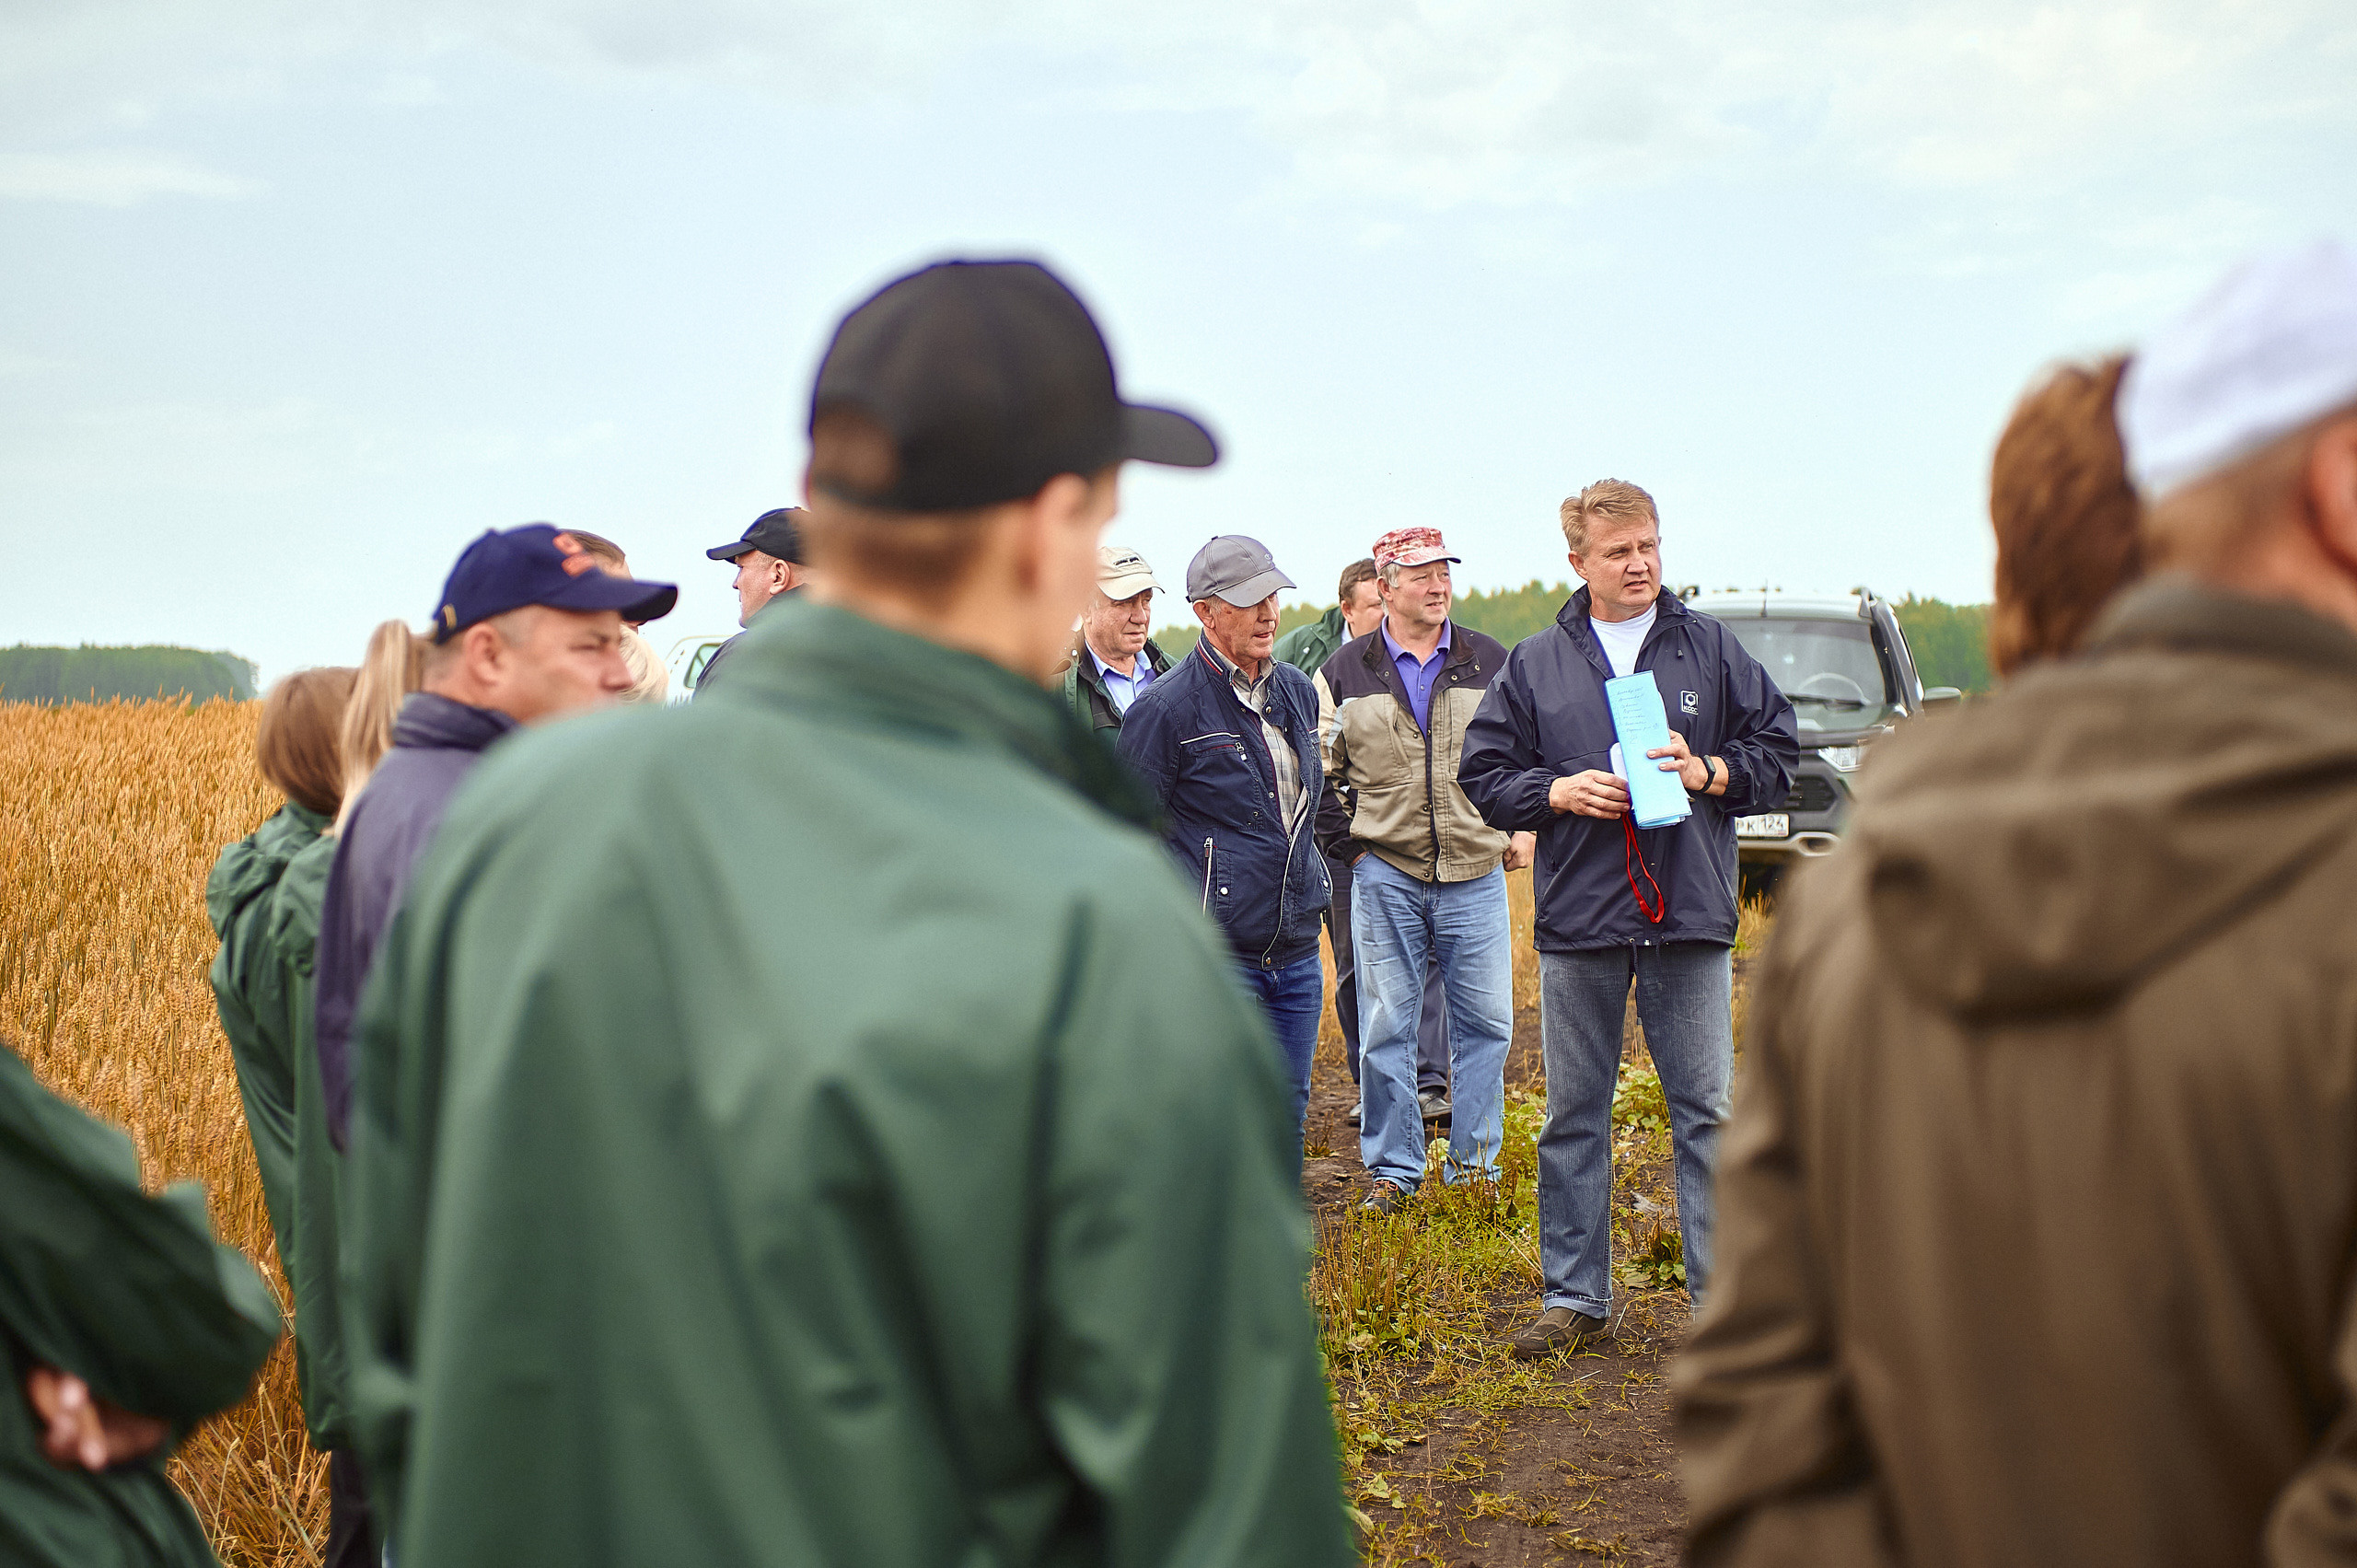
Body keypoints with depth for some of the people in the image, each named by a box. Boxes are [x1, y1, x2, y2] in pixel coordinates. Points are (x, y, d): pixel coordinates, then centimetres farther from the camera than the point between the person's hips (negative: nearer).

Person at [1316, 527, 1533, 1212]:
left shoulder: (1492, 663, 6)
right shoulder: (1346, 672, 3)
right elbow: (1321, 771, 7)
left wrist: (1524, 827, 6)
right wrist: (1349, 845, 1)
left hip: (1476, 874, 1)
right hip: (1385, 874, -1)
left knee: (1485, 1023, 4)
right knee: (1386, 1028, 3)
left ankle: (1474, 1160, 18)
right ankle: (1393, 1167, 14)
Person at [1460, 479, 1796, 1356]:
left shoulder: (1711, 649, 6)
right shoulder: (1534, 665, 7)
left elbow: (1778, 748, 9)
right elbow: (1482, 774, 8)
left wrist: (1708, 773, -8)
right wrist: (1559, 792, -8)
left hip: (1691, 917, -1)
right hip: (1577, 920, 1)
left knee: (1705, 1111, 4)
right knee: (1573, 1118, 8)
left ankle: (1724, 1294, 13)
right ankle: (1575, 1297, 18)